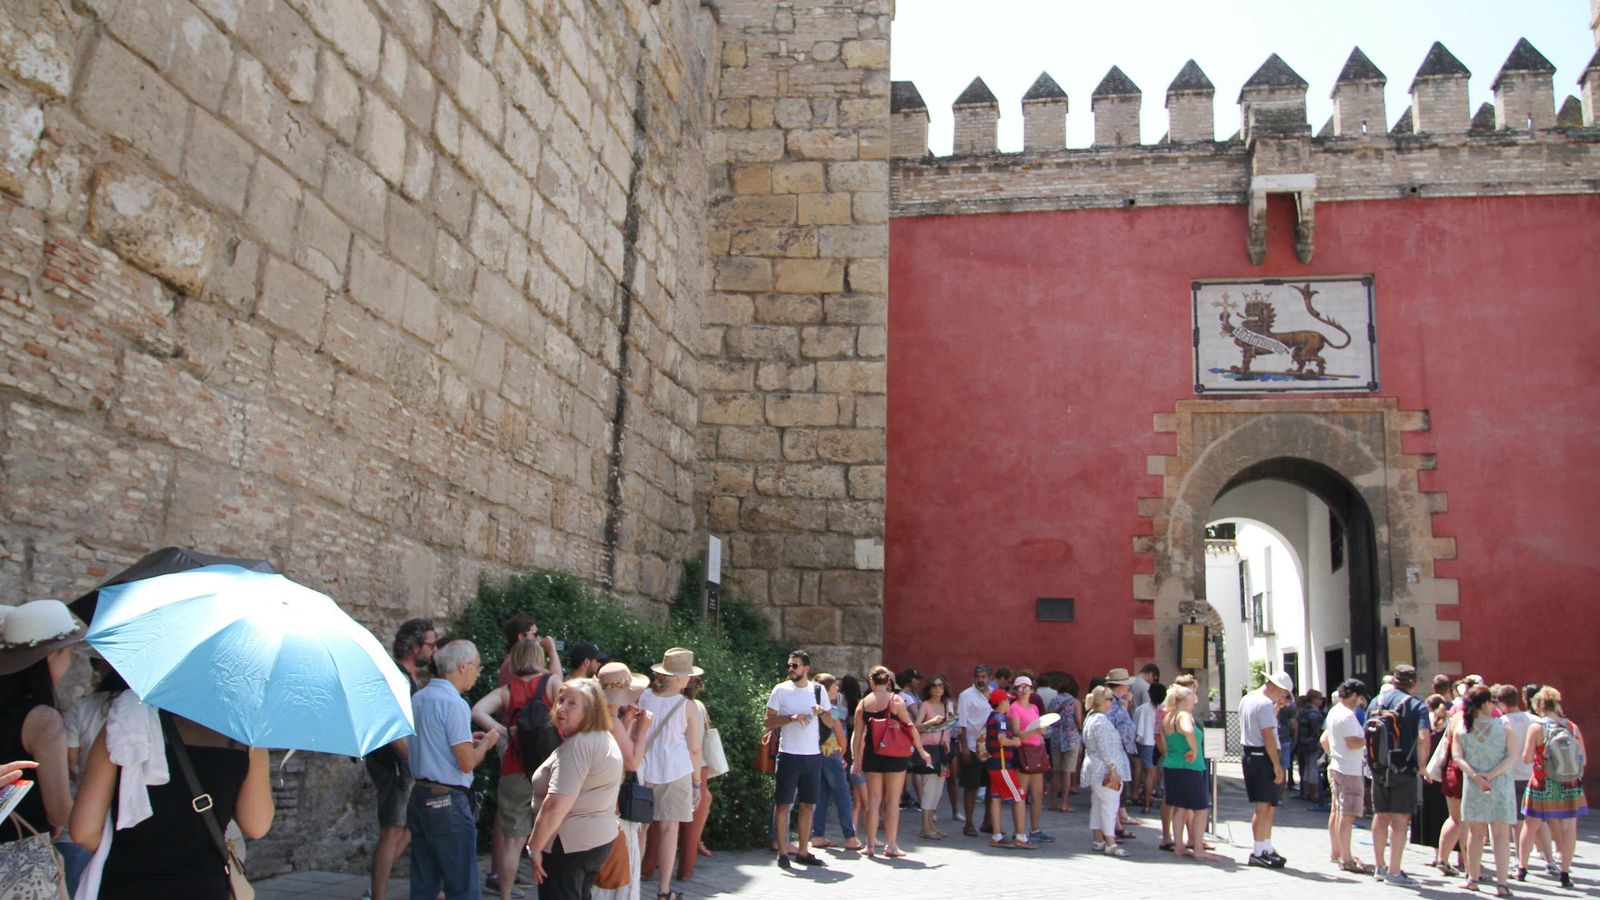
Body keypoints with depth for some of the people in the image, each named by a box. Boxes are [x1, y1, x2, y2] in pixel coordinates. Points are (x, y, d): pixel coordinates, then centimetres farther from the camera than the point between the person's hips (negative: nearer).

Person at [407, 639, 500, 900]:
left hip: (419, 797, 9)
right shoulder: (454, 703, -16)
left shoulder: (418, 698, 10)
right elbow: (467, 763, -19)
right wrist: (486, 742, -1)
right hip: (448, 802, -9)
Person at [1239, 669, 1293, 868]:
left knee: (1267, 806, 16)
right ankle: (1258, 852, -2)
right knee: (1264, 806, -4)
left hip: (1249, 754, 10)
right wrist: (1277, 766, -19)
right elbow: (1268, 736, -20)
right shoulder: (1265, 704, -16)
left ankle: (1267, 848, 21)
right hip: (1264, 757, -10)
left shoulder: (1246, 699, 15)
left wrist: (1276, 708, 16)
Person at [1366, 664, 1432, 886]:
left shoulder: (1376, 702, 8)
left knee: (1381, 816, 15)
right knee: (1400, 820, 0)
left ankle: (1379, 867, 24)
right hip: (1404, 769, -5)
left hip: (1379, 769, 5)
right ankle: (1394, 871, 1)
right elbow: (1423, 739, -19)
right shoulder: (1417, 705, -7)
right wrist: (1421, 765, -8)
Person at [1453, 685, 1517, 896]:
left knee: (1475, 834, 12)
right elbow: (1513, 756, -10)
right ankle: (1501, 883, -3)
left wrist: (1475, 776, -12)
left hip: (1473, 787, 2)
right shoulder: (1503, 727, -4)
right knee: (1501, 835, 2)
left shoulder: (1460, 729, 0)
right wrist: (1490, 775, -13)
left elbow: (1458, 757, -7)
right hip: (1500, 787, -2)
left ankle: (1473, 878, 16)